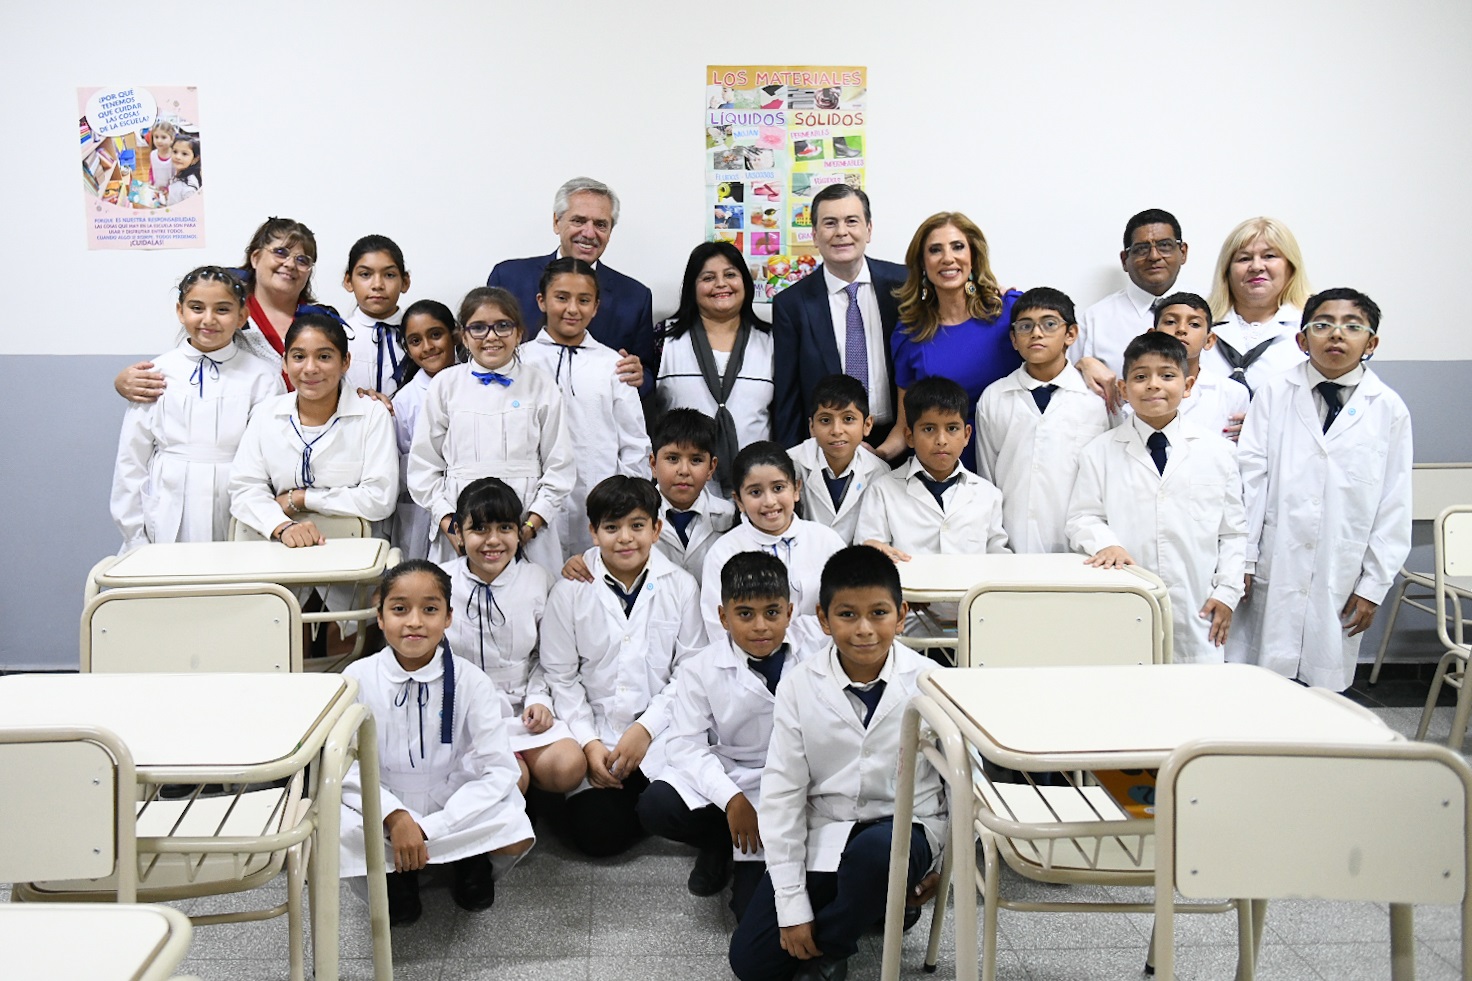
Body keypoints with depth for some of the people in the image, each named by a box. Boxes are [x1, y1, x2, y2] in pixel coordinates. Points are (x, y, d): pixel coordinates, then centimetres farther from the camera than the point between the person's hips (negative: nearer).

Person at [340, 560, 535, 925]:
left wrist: (428, 829, -22)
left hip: (455, 808, -1)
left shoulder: (470, 682, -10)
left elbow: (497, 771, -14)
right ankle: (396, 873, 1)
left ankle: (474, 864, 6)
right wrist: (395, 817, -26)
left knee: (515, 832, -30)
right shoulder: (358, 678, -7)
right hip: (382, 806, 1)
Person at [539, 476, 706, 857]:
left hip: (661, 731, 0)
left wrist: (646, 729, -12)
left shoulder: (680, 586, -1)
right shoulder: (571, 590, -1)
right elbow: (561, 676, 1)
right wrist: (588, 742, -9)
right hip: (595, 730, 0)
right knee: (596, 834, -13)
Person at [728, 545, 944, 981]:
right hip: (820, 834, 2)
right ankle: (868, 901, 17)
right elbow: (781, 794, -7)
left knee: (874, 851, -38)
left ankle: (830, 943, -5)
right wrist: (792, 906, -8)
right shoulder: (800, 687, -10)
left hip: (902, 827, -1)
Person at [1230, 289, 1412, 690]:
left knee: (1324, 686, 6)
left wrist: (1372, 587, 1)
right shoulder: (1274, 394, 1)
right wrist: (1242, 559, -5)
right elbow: (1250, 477, -1)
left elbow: (1394, 507, 3)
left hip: (1339, 582, 1)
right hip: (1273, 572, 0)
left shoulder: (1389, 409, 2)